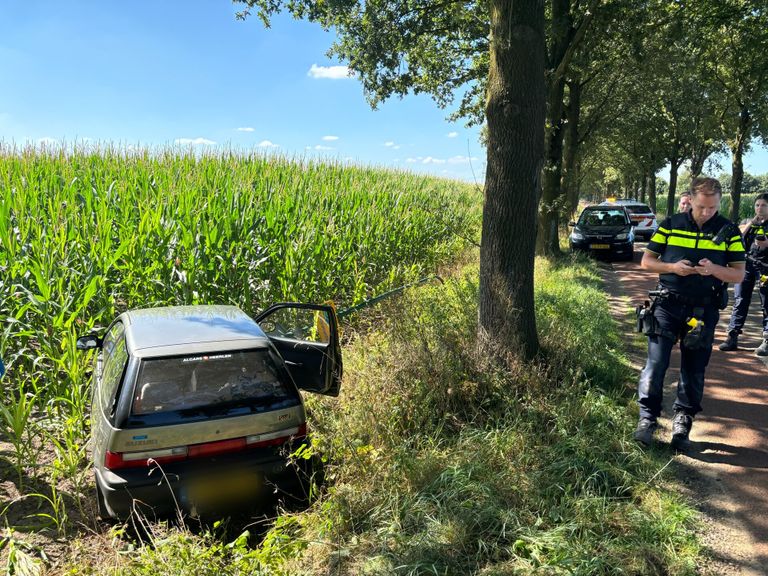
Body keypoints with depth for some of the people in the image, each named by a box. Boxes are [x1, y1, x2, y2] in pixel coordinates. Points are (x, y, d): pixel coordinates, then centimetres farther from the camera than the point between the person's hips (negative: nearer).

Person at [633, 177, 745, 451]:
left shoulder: (729, 231, 2)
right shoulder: (671, 224, 1)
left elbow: (739, 274, 2)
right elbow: (646, 261, 4)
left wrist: (714, 269, -19)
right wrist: (673, 267, -15)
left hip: (704, 309, 1)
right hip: (667, 304, -1)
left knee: (694, 369, 8)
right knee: (656, 364, -5)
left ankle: (682, 424, 22)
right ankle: (647, 419, 7)